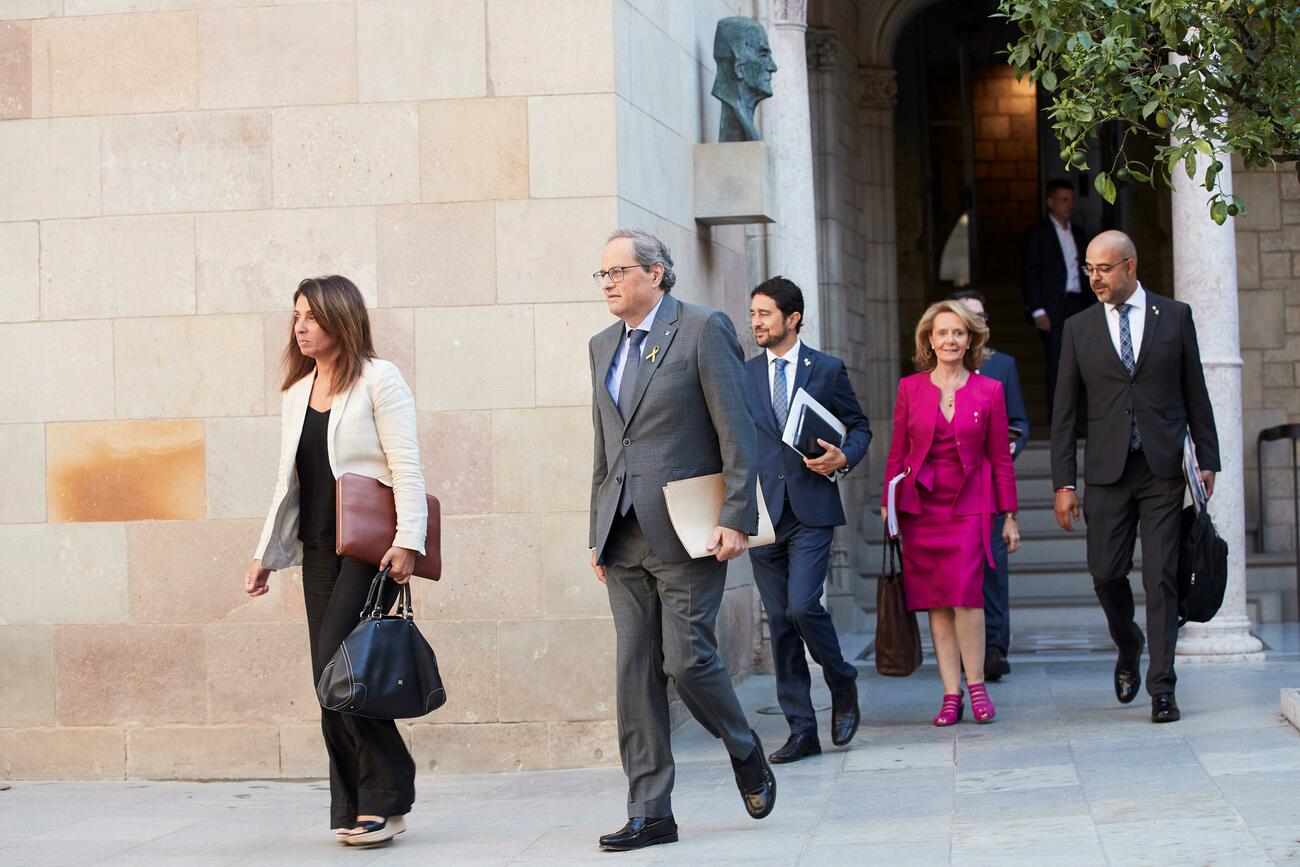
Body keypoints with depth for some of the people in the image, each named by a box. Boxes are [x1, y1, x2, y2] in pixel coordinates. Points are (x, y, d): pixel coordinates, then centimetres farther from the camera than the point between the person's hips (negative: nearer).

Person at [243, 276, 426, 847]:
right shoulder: (296, 393, 17)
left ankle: (385, 797, -6)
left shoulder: (378, 380, -3)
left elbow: (406, 468, -9)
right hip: (319, 549, 7)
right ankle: (359, 810, 7)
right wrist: (267, 554, 16)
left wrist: (407, 540, -20)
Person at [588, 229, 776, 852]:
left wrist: (737, 518, -15)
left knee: (686, 657, -9)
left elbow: (736, 432, -9)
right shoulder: (603, 347, 16)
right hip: (624, 537, 6)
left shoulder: (702, 330, -5)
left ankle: (746, 754, 19)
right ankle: (650, 813, 7)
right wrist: (598, 532, 16)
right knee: (634, 673, 3)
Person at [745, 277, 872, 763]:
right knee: (780, 622, 3)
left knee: (802, 605, -17)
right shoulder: (743, 375, 10)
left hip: (811, 510, -3)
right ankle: (801, 731, 9)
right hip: (763, 513, 3)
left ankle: (843, 685, 10)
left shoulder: (827, 370, 4)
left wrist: (844, 459, -9)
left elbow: (859, 427, 11)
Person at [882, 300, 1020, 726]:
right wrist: (888, 504, 5)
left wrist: (1009, 515, 6)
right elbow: (897, 452, 10)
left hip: (969, 506, -2)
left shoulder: (989, 391, 4)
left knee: (965, 593, -15)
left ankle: (976, 685, -1)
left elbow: (1000, 457, 7)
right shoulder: (910, 388, 6)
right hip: (920, 504, 2)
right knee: (936, 602, 1)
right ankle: (951, 695, 4)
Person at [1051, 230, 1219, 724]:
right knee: (1106, 573, 0)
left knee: (1161, 578, -4)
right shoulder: (1079, 329, 7)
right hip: (1107, 472, 1)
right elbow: (1065, 413, 6)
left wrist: (1207, 458, 4)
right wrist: (1063, 483, 0)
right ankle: (1128, 648, 29)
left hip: (1164, 470, -1)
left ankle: (1161, 688, 0)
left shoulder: (1174, 317, 6)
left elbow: (1195, 392, 9)